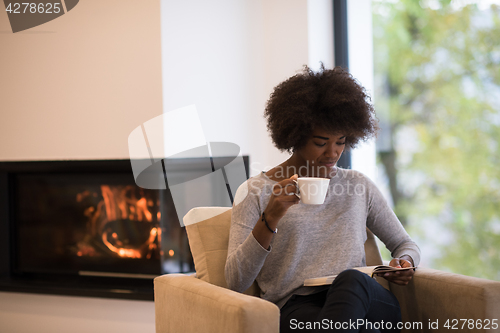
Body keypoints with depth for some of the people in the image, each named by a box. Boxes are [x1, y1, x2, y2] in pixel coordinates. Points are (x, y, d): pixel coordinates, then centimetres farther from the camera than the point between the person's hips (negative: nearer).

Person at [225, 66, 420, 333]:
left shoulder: (359, 186, 20)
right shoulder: (255, 192, 9)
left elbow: (405, 244, 30)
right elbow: (235, 283, -1)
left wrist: (404, 262, 4)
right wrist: (271, 218, -15)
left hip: (367, 302, 5)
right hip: (296, 307, -4)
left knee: (351, 280, -37)